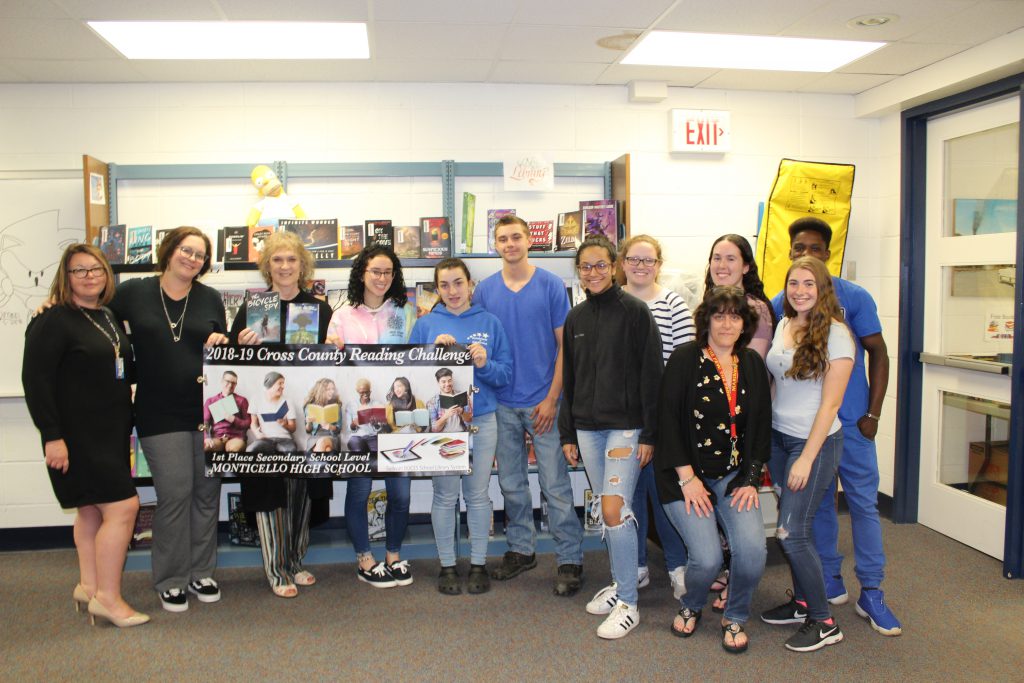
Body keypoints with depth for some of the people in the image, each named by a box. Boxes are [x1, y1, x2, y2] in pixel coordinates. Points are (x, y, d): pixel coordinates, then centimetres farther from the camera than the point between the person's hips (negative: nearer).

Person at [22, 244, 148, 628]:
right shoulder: (54, 322, -11)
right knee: (123, 506, -11)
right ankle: (108, 598, 0)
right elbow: (35, 379, -15)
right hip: (78, 435, -8)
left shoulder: (110, 318, 12)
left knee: (93, 510, 15)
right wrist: (52, 436, -19)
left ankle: (88, 588, 27)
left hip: (112, 432, 8)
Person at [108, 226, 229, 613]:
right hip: (161, 415, -2)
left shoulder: (210, 299, 7)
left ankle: (201, 572, 25)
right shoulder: (133, 292, 1)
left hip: (209, 410, 3)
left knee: (207, 491, 9)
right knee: (174, 494, -2)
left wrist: (221, 342, -8)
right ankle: (171, 581, 16)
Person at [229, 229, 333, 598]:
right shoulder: (251, 309, 2)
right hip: (263, 413, -2)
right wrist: (242, 345, -15)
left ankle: (295, 561, 28)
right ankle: (277, 570, 15)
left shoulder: (320, 310, 7)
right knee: (269, 489, 2)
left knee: (302, 488, 11)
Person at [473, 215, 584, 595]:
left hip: (543, 401, -3)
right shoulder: (485, 291, 5)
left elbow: (565, 345, -4)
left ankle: (570, 559, 11)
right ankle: (520, 550, 28)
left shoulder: (551, 286, -4)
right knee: (511, 484, 13)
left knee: (555, 484, 0)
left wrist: (552, 398, -10)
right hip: (502, 403, 4)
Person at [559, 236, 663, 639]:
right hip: (587, 427, 6)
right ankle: (620, 584, 26)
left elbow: (651, 374, -7)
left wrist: (649, 433, -11)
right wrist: (567, 433, 13)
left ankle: (628, 605, 0)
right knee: (607, 511, 10)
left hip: (625, 425, -5)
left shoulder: (635, 311, -5)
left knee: (614, 510, -12)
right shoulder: (575, 318, 12)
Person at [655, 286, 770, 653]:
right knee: (707, 558, -16)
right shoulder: (684, 359, -7)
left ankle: (735, 617, 13)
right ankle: (690, 607, 19)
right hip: (686, 476, -3)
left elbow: (762, 425, 8)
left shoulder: (752, 364, 6)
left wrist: (751, 480, 0)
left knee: (753, 549, -17)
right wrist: (687, 478, -13)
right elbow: (668, 420, -10)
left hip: (734, 476, 4)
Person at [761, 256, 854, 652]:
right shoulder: (783, 326, 7)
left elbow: (830, 403, -14)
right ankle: (802, 602, 28)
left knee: (791, 532, -6)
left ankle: (823, 623, 10)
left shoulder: (835, 333, -13)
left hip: (816, 441, -6)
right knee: (790, 525, 11)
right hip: (778, 437, 6)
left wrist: (807, 458, -16)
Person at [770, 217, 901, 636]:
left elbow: (878, 353, -2)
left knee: (864, 502, 2)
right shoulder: (779, 304, 3)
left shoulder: (854, 298, -5)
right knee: (818, 501, 12)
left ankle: (871, 593, 14)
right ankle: (830, 581, 26)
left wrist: (872, 414, -7)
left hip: (849, 420, -2)